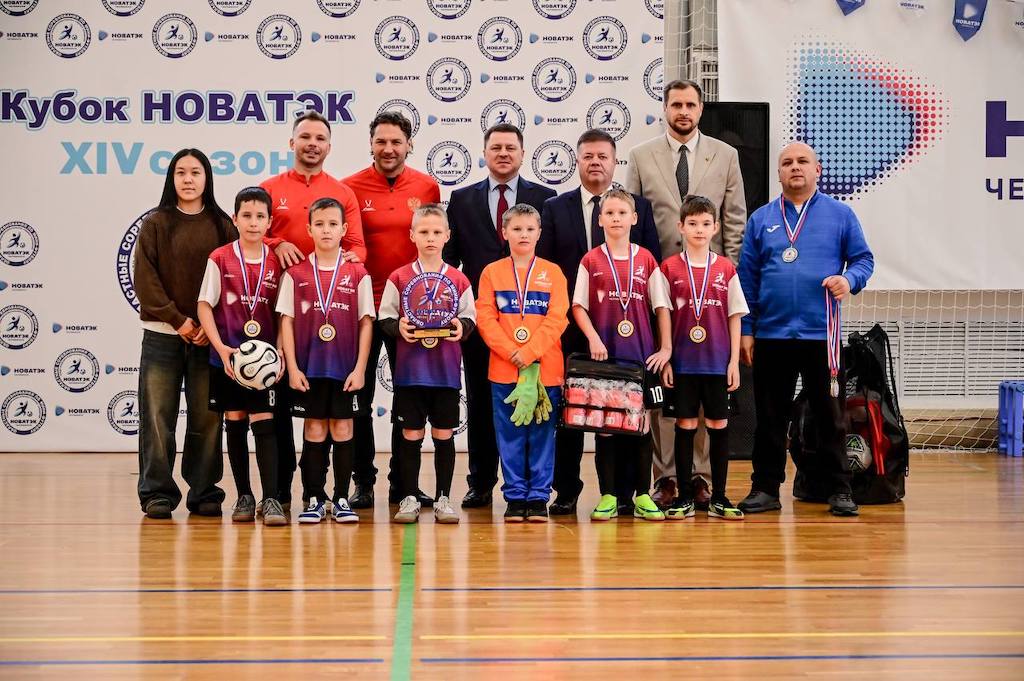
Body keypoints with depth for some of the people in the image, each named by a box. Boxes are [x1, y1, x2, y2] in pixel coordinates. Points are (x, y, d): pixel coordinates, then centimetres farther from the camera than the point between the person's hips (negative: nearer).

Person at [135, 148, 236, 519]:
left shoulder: (222, 226, 7)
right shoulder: (155, 224, 5)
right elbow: (144, 278, -2)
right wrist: (177, 320, -11)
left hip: (209, 335, 1)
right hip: (162, 334, -1)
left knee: (207, 418, 2)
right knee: (158, 416, -2)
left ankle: (205, 493, 10)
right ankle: (157, 493, 4)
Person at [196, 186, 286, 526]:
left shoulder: (276, 263, 2)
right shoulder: (220, 259, -3)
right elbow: (205, 306, -3)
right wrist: (221, 348, -14)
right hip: (227, 356, 0)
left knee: (264, 422, -7)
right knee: (235, 423, 7)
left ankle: (271, 499, -7)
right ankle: (243, 497, 16)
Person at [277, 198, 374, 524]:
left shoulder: (357, 274, 1)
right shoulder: (296, 274, 2)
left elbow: (366, 323, 1)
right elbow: (287, 321, 2)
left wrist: (360, 368, -4)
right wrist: (292, 367, -4)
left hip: (346, 369, 0)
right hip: (309, 367, 0)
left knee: (342, 430, 4)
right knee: (314, 431, 5)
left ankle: (342, 500, 12)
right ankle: (314, 500, 12)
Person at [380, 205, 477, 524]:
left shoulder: (458, 280, 5)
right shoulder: (399, 278, 2)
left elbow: (470, 317, 9)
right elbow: (385, 318, 4)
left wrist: (462, 327, -12)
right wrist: (398, 327, -16)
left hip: (447, 369, 1)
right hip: (410, 368, -1)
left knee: (444, 433, 5)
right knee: (411, 434, 4)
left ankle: (443, 499, 13)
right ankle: (409, 499, 12)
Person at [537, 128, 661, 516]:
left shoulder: (640, 207, 6)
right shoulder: (555, 208, 7)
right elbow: (542, 267, 5)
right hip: (569, 326, 1)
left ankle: (620, 491, 10)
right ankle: (566, 491, 12)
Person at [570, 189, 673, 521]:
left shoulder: (645, 259, 4)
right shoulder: (591, 261, 1)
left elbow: (661, 306, 6)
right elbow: (578, 306, 2)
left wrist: (666, 348, -1)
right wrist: (594, 338, -12)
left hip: (642, 355, 1)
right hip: (604, 354, -1)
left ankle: (643, 496, 12)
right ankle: (608, 497, 9)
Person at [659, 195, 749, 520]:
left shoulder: (726, 269, 4)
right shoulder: (669, 269, 0)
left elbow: (734, 317, 5)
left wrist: (734, 361, 1)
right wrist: (665, 359, -2)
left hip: (717, 362, 1)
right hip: (683, 361, -1)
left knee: (719, 427, 5)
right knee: (685, 426, 4)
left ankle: (718, 498, 12)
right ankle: (684, 497, 10)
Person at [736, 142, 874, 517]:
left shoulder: (840, 214, 6)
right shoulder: (760, 219, 9)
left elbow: (863, 258, 6)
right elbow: (747, 277, 8)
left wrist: (850, 279, -16)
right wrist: (746, 330, 3)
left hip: (822, 333, -1)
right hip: (771, 334, 1)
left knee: (831, 416, 3)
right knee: (770, 417, 7)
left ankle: (840, 490, 10)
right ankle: (765, 487, 15)